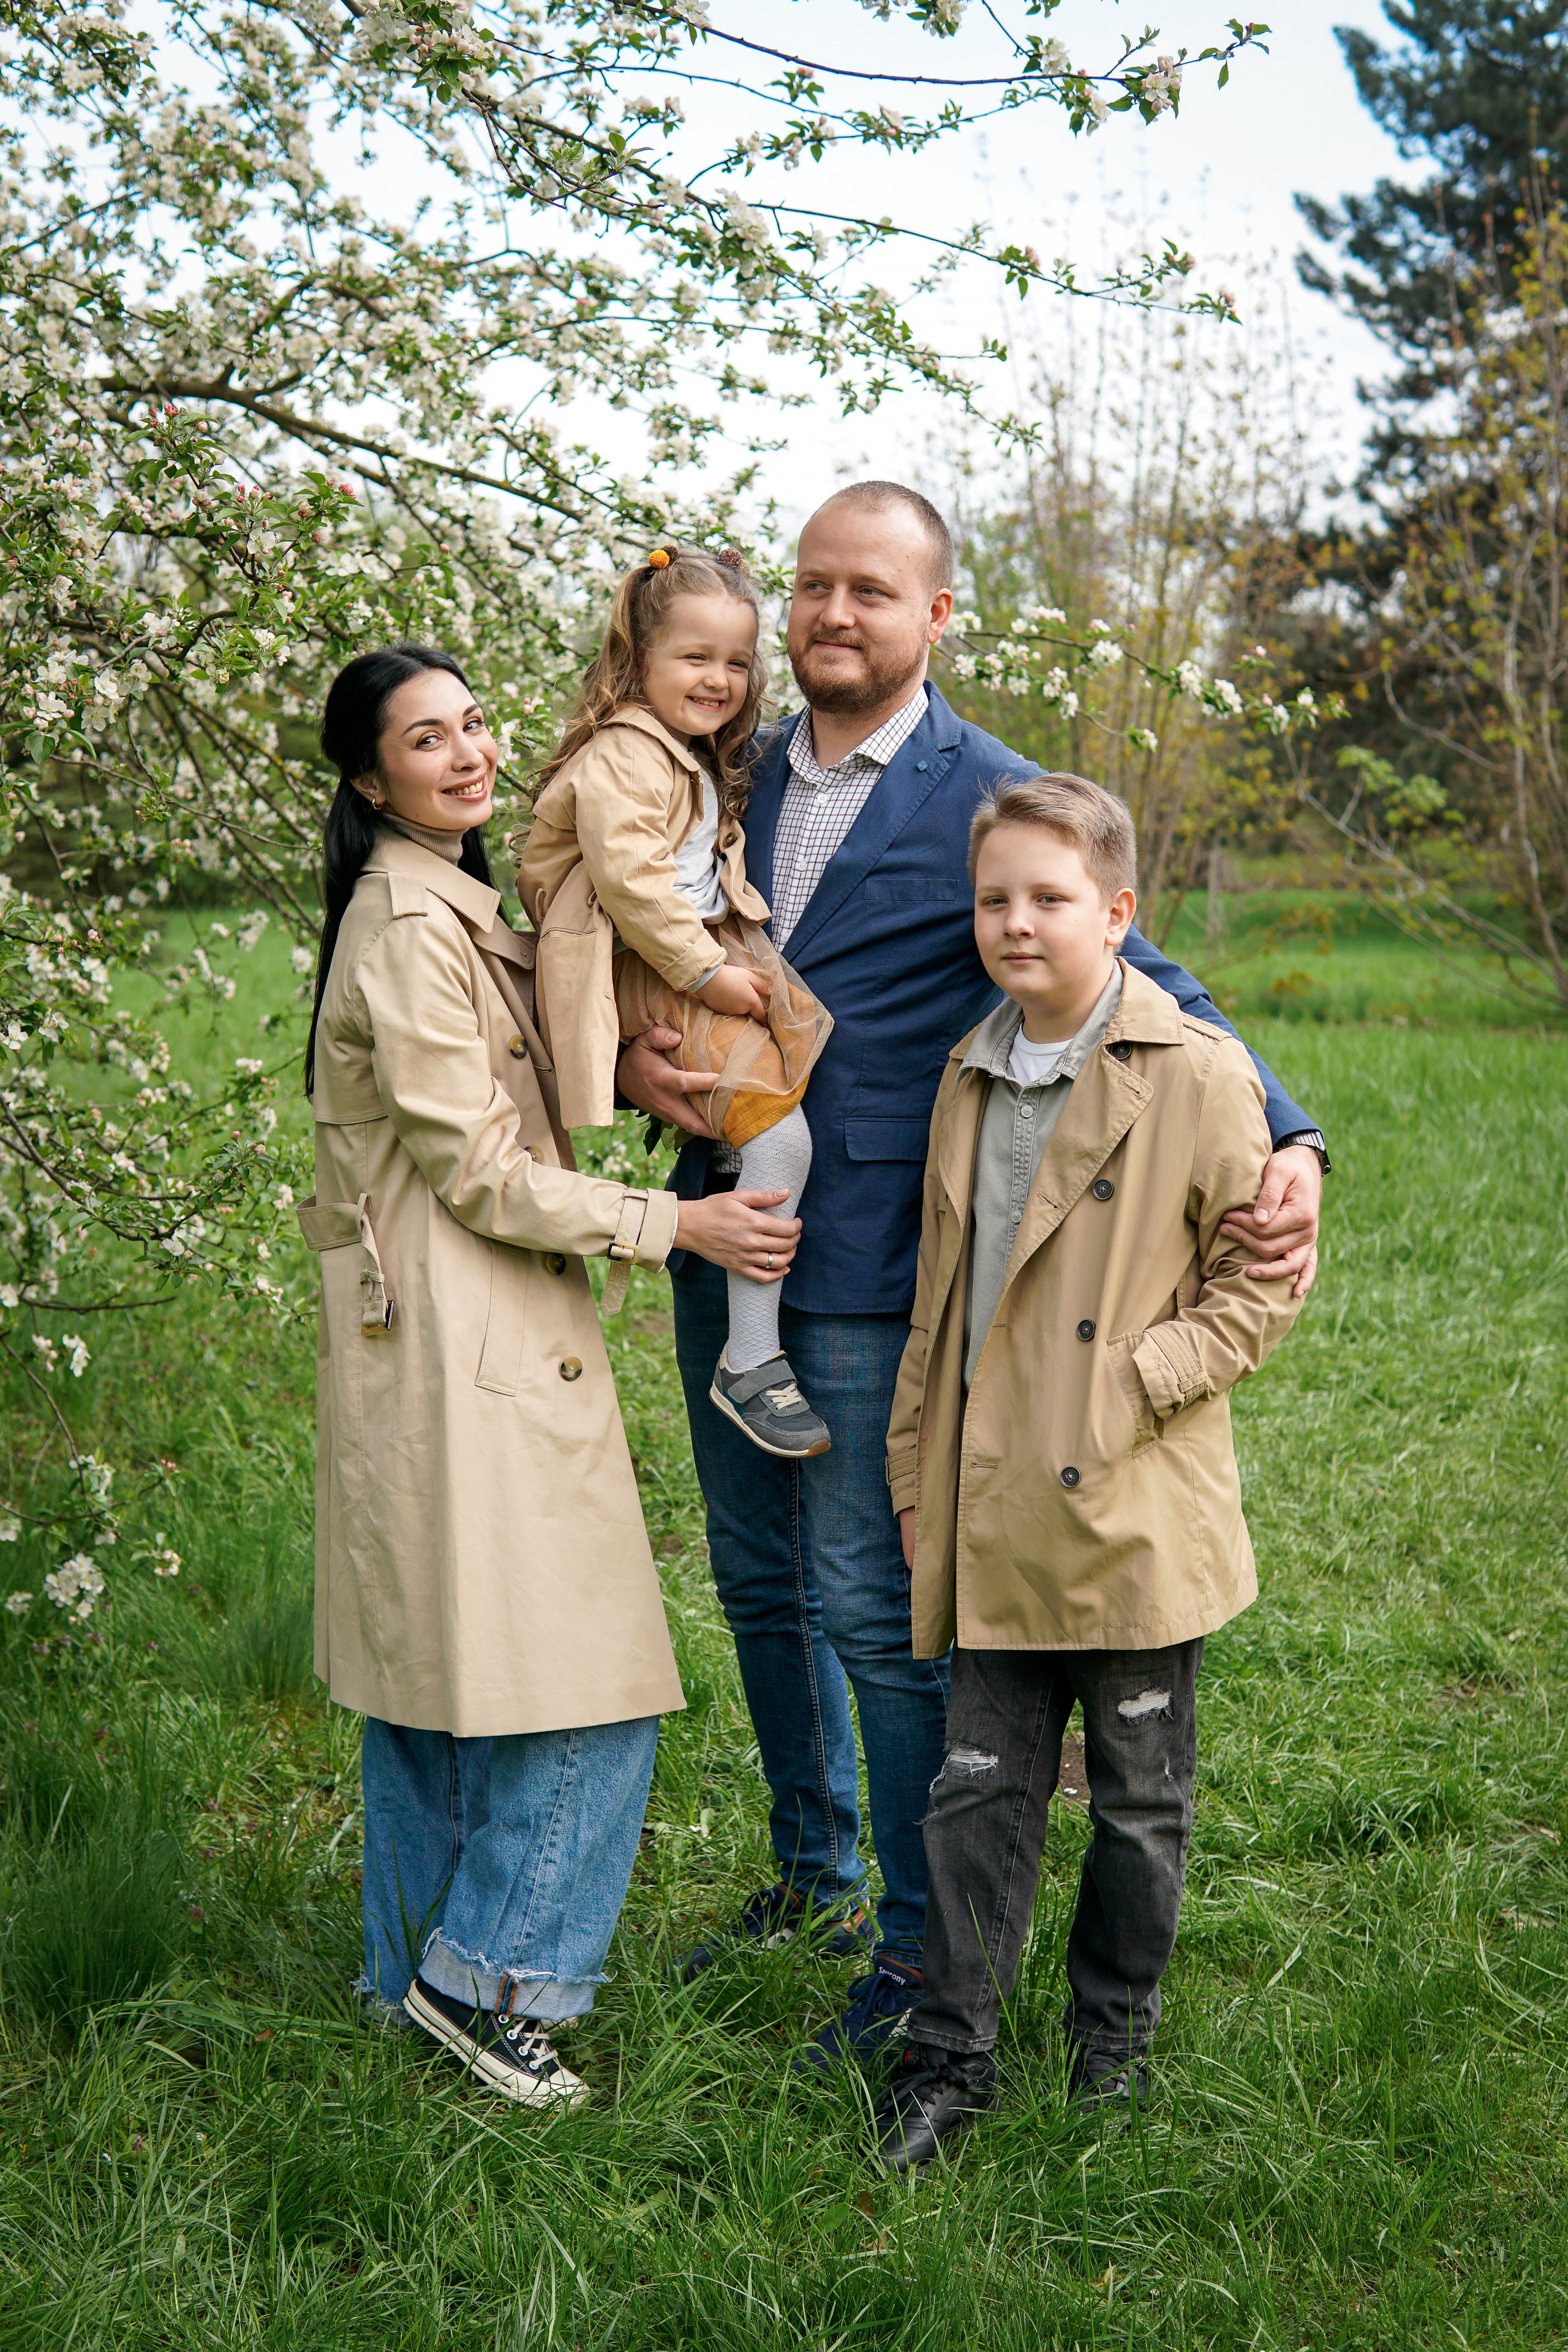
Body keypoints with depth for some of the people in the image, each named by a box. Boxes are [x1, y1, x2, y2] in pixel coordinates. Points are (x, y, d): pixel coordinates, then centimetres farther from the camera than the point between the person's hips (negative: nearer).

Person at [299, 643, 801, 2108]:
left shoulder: (453, 913, 17)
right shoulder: (407, 927, -15)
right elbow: (477, 1168, -17)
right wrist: (673, 1224, -12)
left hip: (463, 1335, 10)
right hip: (458, 1344, -10)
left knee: (437, 1672, 16)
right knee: (586, 1683, -7)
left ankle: (415, 1970, 26)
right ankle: (480, 1974, 4)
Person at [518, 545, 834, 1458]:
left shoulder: (704, 764, 21)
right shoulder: (623, 758, -12)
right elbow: (629, 881, -21)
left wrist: (736, 963, 17)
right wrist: (707, 972, -19)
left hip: (712, 957, 10)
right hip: (646, 980, -10)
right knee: (778, 1129, -21)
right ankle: (750, 1361, -17)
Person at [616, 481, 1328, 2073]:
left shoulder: (993, 802, -8)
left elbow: (1141, 984, -10)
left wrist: (1285, 1141, -25)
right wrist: (631, 1058, -7)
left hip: (873, 1275, -6)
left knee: (877, 1612, -1)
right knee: (761, 1587, 17)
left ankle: (919, 1947, 15)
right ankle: (811, 1878, 36)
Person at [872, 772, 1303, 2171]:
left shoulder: (1200, 1077, -8)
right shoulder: (970, 1079, 10)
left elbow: (1259, 1286, -6)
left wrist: (1132, 1387, -17)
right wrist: (916, 1478, 15)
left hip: (1135, 1522, -4)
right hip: (991, 1524, 4)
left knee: (1140, 1800, 11)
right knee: (980, 1789, 8)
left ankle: (1115, 2040, 30)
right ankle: (952, 2057, 18)